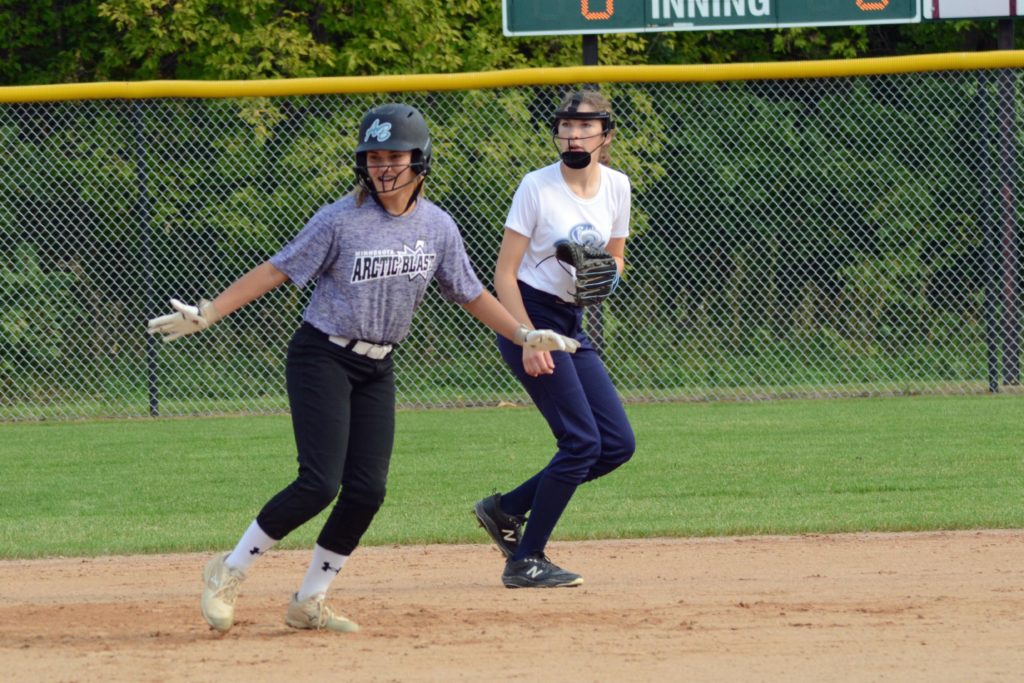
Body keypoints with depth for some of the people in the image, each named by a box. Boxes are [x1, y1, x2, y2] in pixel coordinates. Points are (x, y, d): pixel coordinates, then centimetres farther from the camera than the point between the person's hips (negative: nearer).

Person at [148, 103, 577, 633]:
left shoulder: (437, 227, 3)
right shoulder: (340, 220, -11)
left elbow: (470, 294, 13)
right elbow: (276, 271, -9)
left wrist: (525, 335, 6)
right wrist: (205, 315, -14)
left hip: (376, 369, 5)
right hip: (321, 358, -5)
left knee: (366, 491, -2)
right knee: (320, 484, -16)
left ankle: (308, 603, 10)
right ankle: (228, 574, -2)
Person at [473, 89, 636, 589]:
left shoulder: (616, 187, 4)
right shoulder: (537, 187, -12)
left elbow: (615, 259, 16)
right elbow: (504, 273, -12)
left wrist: (607, 275, -9)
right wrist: (530, 341, -22)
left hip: (570, 323, 7)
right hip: (525, 319, -7)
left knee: (618, 444, 1)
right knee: (582, 440, -14)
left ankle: (506, 510, 13)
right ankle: (525, 562, -4)